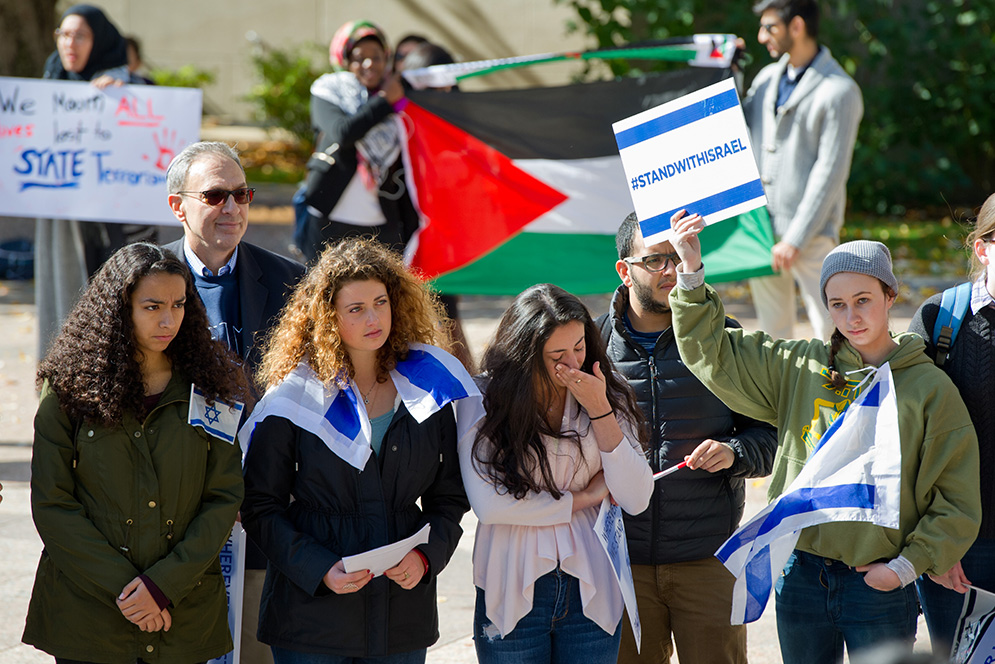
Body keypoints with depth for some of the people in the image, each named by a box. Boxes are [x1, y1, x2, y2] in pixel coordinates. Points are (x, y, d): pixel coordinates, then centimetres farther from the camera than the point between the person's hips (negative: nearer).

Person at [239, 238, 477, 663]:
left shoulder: (431, 385, 5)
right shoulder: (296, 396, -3)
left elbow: (449, 496, 9)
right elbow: (261, 507, -3)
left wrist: (427, 556, -9)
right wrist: (320, 569, -15)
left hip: (404, 608, 2)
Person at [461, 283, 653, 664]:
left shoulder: (609, 399, 4)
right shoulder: (483, 402, -6)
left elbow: (636, 501, -5)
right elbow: (488, 503, -15)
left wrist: (600, 410, -12)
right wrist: (586, 497, -7)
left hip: (591, 592, 2)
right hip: (512, 597, -2)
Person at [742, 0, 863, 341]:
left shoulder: (839, 91, -10)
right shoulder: (767, 78, 13)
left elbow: (830, 172, -14)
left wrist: (796, 238, -18)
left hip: (809, 231, -7)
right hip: (760, 224, 7)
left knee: (829, 326, -6)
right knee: (772, 328, 11)